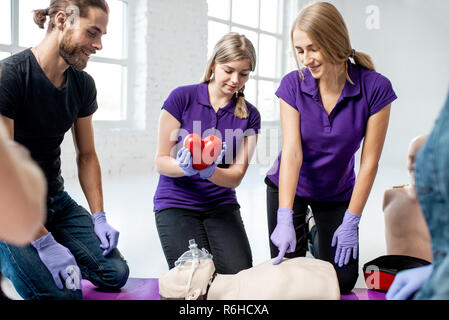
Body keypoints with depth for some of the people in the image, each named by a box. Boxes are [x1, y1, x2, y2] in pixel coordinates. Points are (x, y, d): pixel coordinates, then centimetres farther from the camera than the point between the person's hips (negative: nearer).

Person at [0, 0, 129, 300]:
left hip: (55, 199, 7)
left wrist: (99, 218, -2)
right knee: (61, 293, -20)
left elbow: (87, 155, 10)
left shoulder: (83, 85, 2)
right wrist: (44, 242, -25)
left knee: (115, 274, -6)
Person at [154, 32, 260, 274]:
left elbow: (236, 176, -4)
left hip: (221, 205, 3)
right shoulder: (182, 97, -8)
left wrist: (209, 172, -27)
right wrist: (185, 167, -30)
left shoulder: (249, 115, 1)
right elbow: (161, 161, -6)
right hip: (176, 205, -2)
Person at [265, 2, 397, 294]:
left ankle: (321, 238, 33)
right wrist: (284, 218, -33)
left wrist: (350, 222, -15)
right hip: (288, 187, 0)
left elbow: (369, 163, -18)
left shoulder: (375, 88, -22)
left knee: (343, 281, 1)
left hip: (337, 193, 0)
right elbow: (291, 152, -25)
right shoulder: (293, 85, -19)